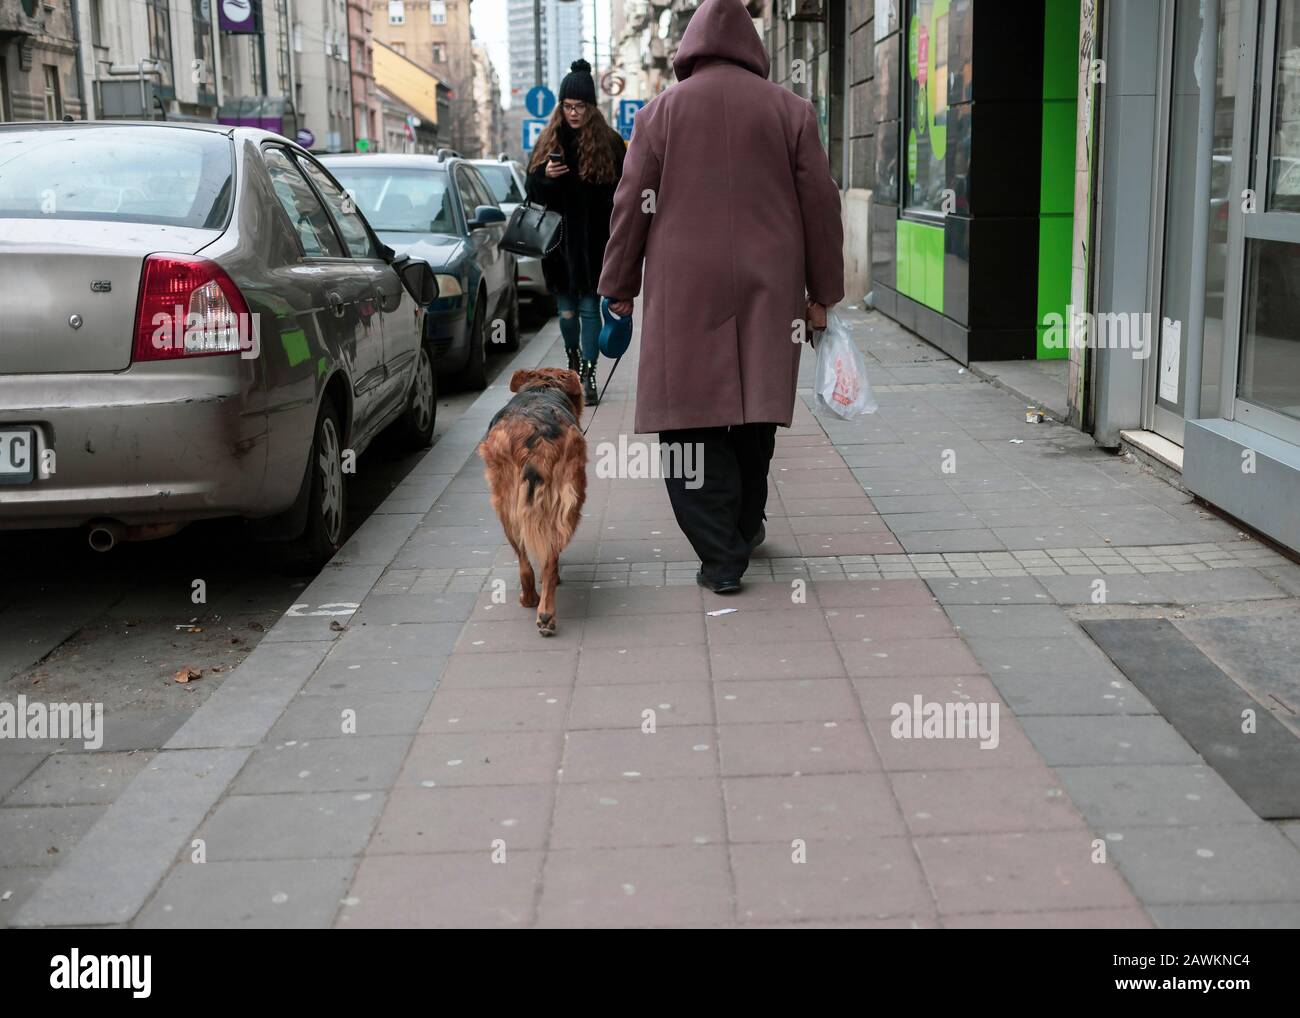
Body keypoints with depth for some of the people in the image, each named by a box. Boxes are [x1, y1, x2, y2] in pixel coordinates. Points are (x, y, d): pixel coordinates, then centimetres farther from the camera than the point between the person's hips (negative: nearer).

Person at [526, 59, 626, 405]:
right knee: (566, 309, 11)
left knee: (590, 307, -4)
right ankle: (573, 360, 35)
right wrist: (545, 176, -12)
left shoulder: (609, 142, -1)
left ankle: (587, 375, -2)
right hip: (559, 242, 3)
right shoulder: (549, 141, 8)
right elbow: (532, 190, 10)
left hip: (594, 243, -3)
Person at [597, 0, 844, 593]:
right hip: (768, 293, 3)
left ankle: (721, 557, -8)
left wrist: (619, 289, 10)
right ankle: (745, 528, 31)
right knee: (753, 416, 16)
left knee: (691, 420, -1)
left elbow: (632, 207, 2)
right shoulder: (790, 110, 7)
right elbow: (821, 206, 7)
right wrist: (821, 294, 13)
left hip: (684, 294, -2)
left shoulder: (661, 111, 3)